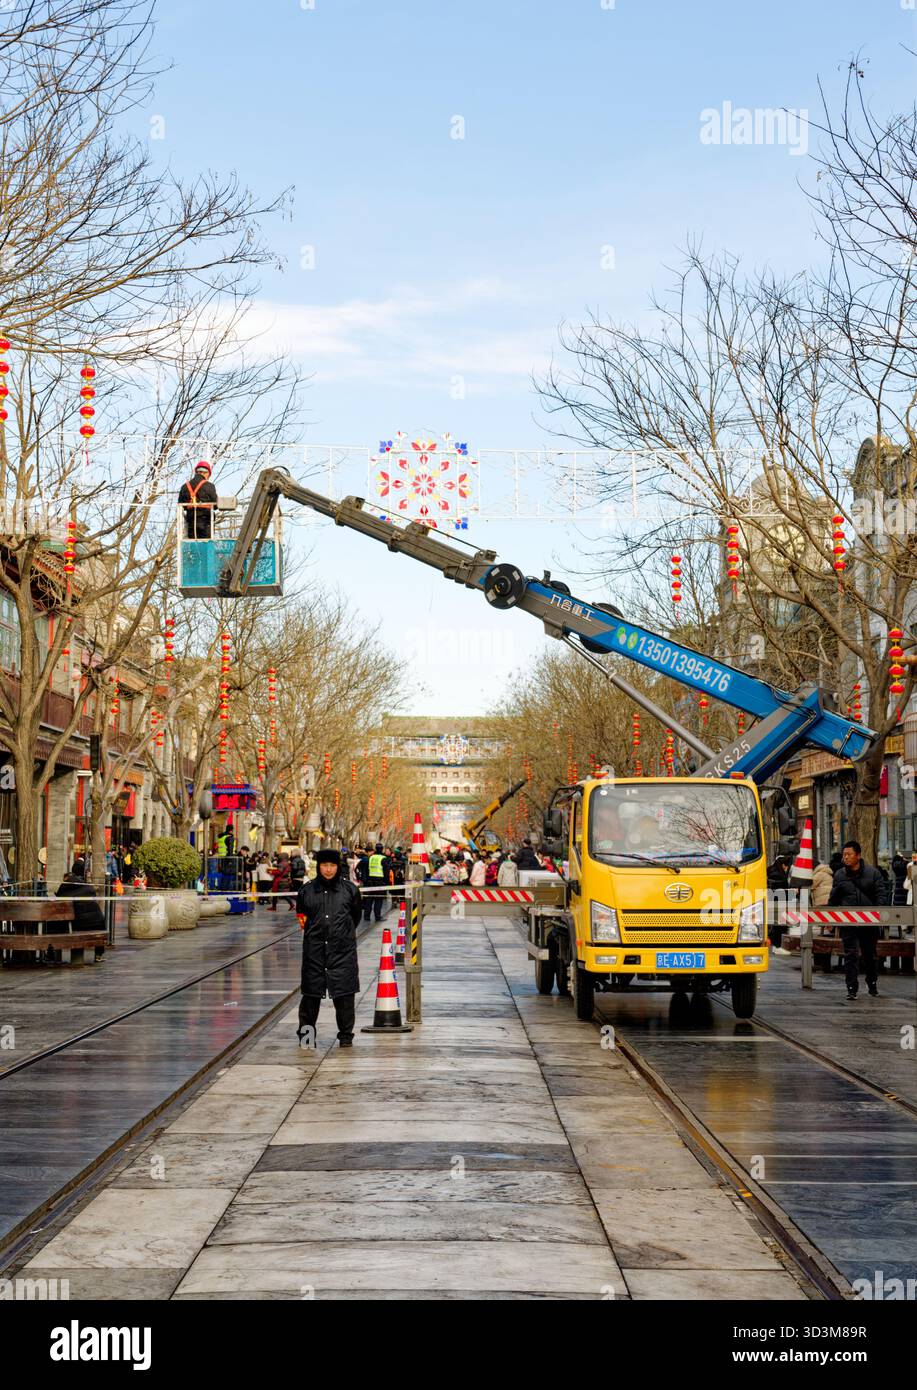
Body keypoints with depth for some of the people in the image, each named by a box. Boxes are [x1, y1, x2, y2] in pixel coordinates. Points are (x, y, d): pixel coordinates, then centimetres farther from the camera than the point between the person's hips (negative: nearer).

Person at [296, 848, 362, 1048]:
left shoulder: (350, 889, 3)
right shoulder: (307, 890, 5)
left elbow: (356, 915, 15)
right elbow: (301, 914, 20)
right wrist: (312, 930, 13)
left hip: (343, 949, -1)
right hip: (314, 948, 1)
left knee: (344, 994, 0)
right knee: (311, 993, 5)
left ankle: (346, 1035, 11)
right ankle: (305, 1034, 17)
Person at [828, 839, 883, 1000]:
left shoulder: (873, 873, 0)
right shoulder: (839, 875, 4)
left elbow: (880, 895, -1)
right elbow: (833, 899, 10)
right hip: (848, 922, 0)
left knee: (870, 954, 15)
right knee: (850, 955, -7)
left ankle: (872, 983, 34)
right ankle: (852, 988, -5)